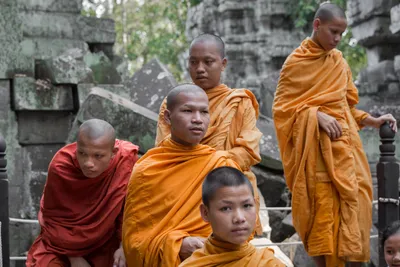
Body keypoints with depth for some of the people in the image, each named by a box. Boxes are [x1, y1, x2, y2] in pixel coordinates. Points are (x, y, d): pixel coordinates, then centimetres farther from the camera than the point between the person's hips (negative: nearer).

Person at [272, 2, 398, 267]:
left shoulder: (339, 61, 12)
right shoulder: (296, 62, -1)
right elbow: (282, 106, -4)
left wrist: (373, 121, 6)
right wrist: (316, 115, -15)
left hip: (343, 143, 5)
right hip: (315, 146, -5)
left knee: (351, 202, 0)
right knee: (321, 208, -5)